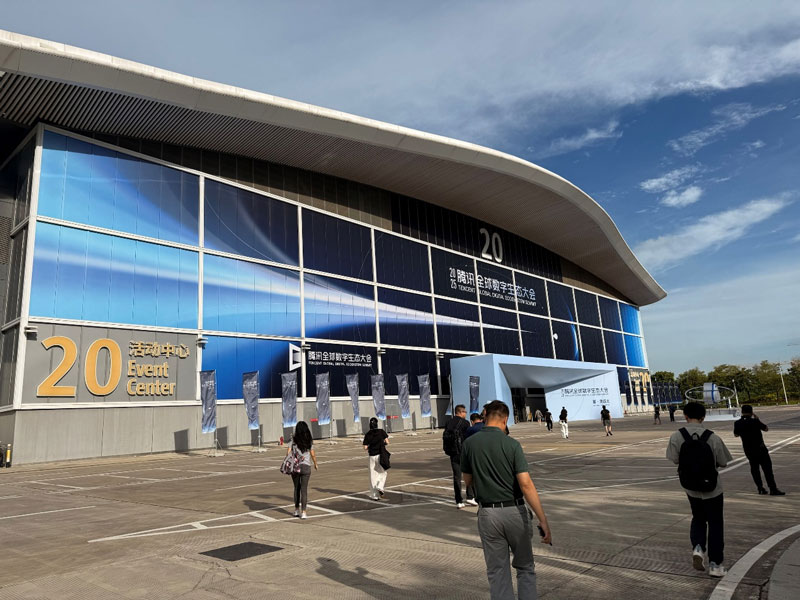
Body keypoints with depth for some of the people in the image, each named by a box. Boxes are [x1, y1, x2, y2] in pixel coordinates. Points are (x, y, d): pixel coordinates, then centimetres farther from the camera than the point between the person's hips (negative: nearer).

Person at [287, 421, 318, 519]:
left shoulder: (293, 440, -3)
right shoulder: (309, 441, -1)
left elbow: (288, 452, -8)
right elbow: (313, 454, 2)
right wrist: (315, 464, 17)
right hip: (306, 467, -1)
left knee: (297, 488, 17)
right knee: (304, 489, 3)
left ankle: (296, 510, 25)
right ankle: (303, 513, 0)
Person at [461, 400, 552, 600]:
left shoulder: (469, 444, -5)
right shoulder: (512, 444, -12)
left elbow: (468, 480, 7)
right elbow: (526, 485, -18)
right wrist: (543, 521, -15)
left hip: (488, 514, 1)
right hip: (515, 512, -1)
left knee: (497, 572, 11)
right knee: (525, 567, 19)